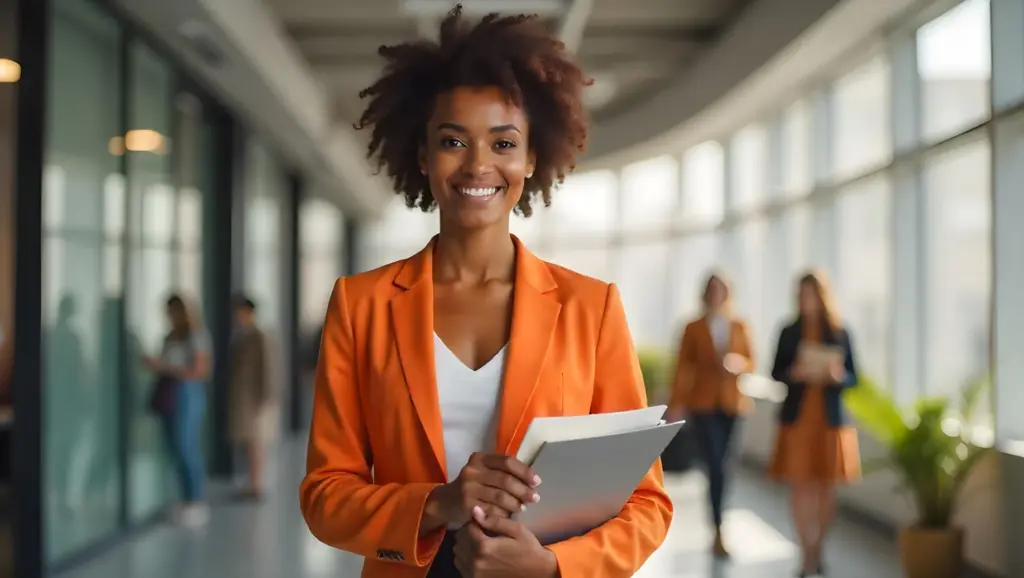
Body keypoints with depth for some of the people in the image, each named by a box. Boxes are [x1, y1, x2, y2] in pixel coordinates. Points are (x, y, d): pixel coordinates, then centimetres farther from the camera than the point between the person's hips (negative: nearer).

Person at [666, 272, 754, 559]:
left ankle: (717, 529, 23)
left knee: (721, 465, 7)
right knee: (716, 466, -9)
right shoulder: (694, 328, 2)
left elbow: (751, 362, 10)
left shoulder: (741, 327, 8)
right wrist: (677, 403, -7)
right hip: (703, 404, -2)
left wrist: (741, 364, -13)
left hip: (733, 403, 2)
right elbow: (684, 367, -2)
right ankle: (718, 532, -6)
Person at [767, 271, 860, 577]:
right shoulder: (789, 332, 4)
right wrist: (795, 372, -14)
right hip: (797, 417, 0)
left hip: (830, 418, 0)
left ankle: (818, 549, 21)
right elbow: (776, 373, 5)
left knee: (826, 487, 5)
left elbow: (853, 377, 3)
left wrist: (835, 375, -17)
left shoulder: (840, 333, 2)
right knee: (801, 486, -4)